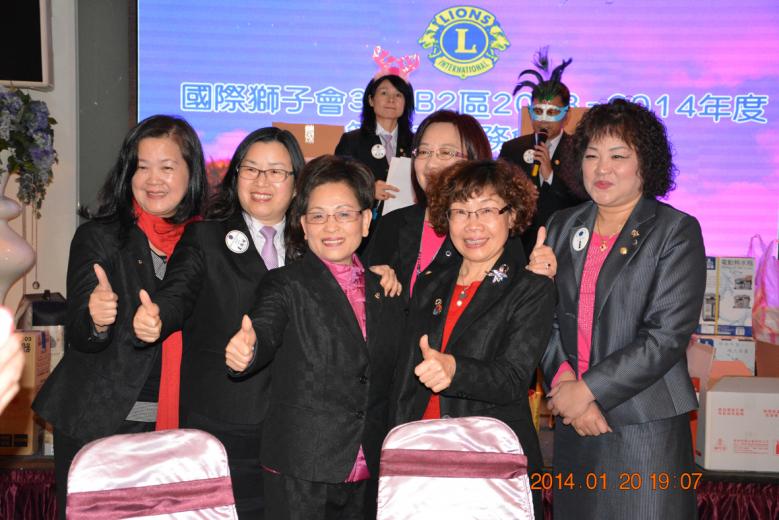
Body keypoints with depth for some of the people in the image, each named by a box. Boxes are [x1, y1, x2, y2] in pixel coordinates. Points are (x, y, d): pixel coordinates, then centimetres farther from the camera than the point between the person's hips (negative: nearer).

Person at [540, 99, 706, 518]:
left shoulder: (676, 231, -5)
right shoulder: (562, 227, 10)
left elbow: (668, 334, -13)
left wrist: (589, 389, -15)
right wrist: (564, 382, -11)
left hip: (646, 425, -4)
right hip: (573, 424, 4)